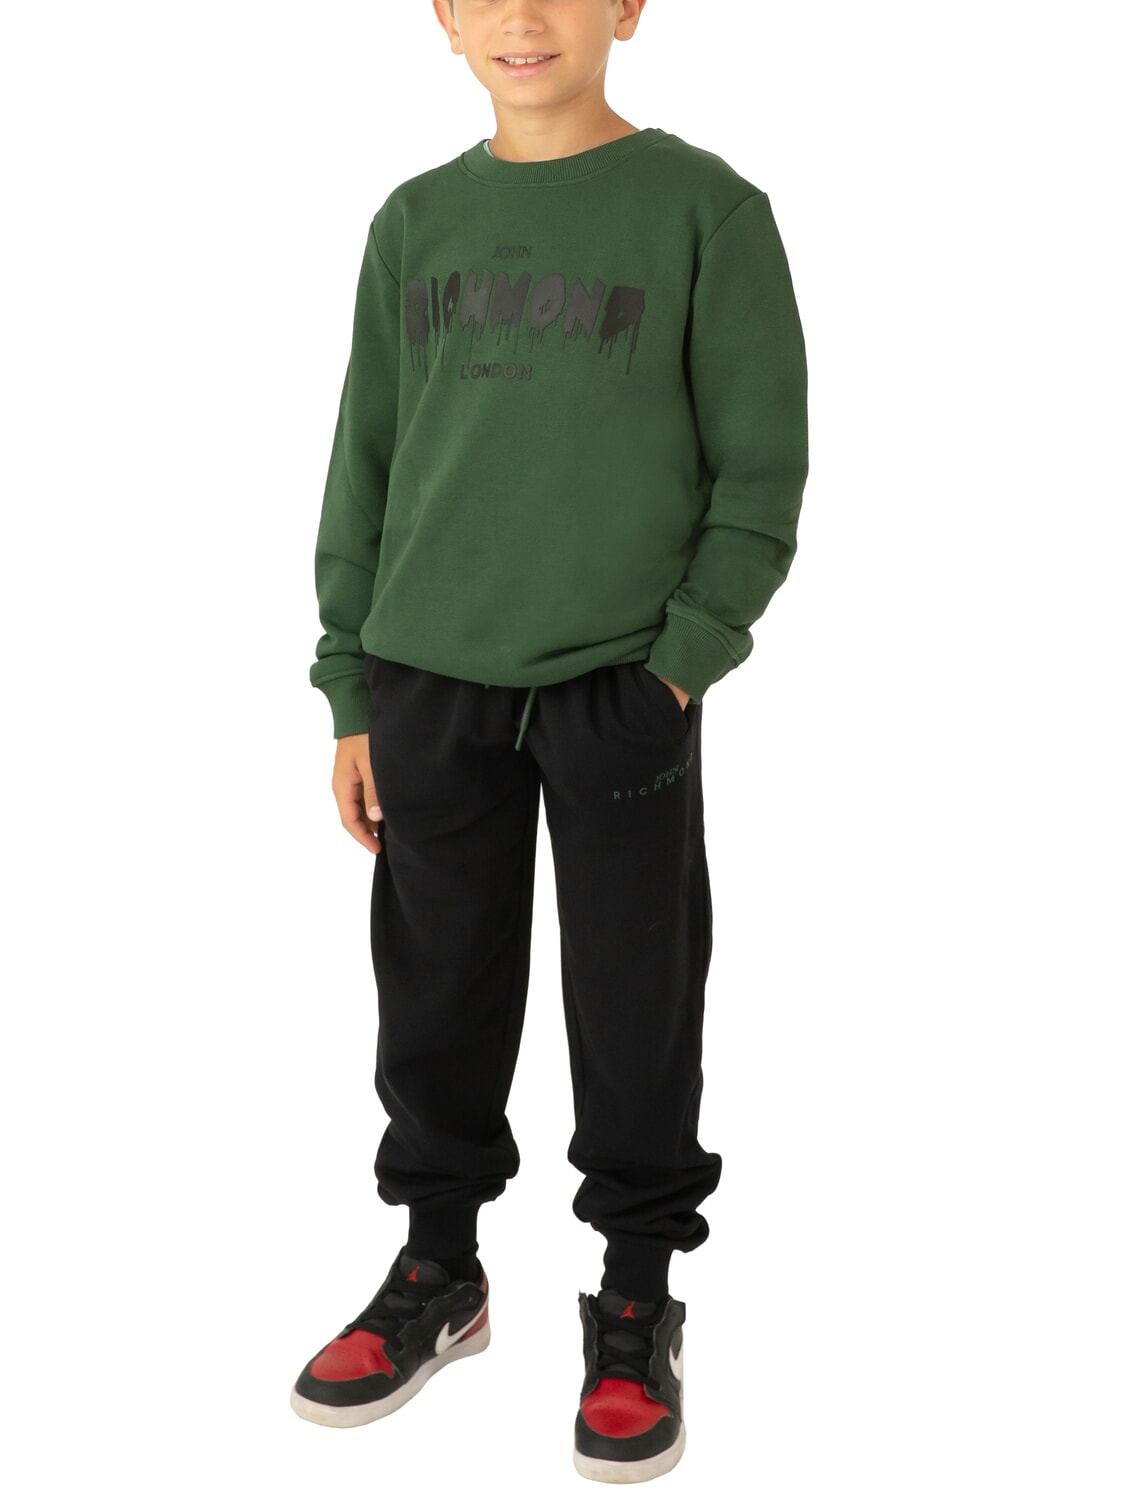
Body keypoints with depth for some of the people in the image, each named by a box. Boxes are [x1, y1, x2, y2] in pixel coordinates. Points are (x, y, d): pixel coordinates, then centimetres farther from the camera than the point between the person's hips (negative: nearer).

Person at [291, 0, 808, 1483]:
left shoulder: (706, 208, -1)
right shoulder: (416, 223, 9)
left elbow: (762, 467, -2)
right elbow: (365, 468, 11)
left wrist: (682, 661, -10)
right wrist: (353, 693, 7)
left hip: (623, 688, -3)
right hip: (431, 689, 3)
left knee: (636, 1009, 5)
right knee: (440, 996, 11)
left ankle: (637, 1306, 23)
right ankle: (438, 1271, 30)